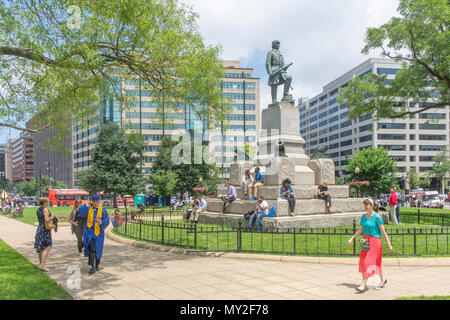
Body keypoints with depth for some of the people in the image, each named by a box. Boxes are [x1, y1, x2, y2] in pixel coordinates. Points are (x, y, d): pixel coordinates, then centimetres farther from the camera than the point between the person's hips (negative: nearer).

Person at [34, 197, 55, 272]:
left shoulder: (38, 210, 14)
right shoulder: (45, 209, -12)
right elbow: (47, 220, -21)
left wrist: (50, 216, 17)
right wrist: (52, 217, -3)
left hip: (39, 229, 9)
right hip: (45, 230, -9)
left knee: (41, 248, 15)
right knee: (47, 247, -10)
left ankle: (41, 264, 23)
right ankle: (42, 264, -15)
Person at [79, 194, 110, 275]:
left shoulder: (103, 210, -1)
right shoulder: (88, 208, 3)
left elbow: (107, 221, -8)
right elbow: (81, 213, -14)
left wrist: (100, 221, -27)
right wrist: (87, 205, -16)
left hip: (98, 232, 1)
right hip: (89, 231, 0)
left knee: (97, 249, 10)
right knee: (91, 247, -19)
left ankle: (96, 266, 30)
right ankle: (92, 266, -19)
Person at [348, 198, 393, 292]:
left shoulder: (377, 217, -11)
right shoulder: (363, 216, 8)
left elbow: (383, 232, -9)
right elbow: (360, 230, 14)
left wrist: (389, 244, -8)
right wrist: (352, 238, 7)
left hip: (375, 241, -7)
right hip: (365, 241, 7)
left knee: (368, 262, -9)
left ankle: (363, 284, -9)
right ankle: (383, 279, 34)